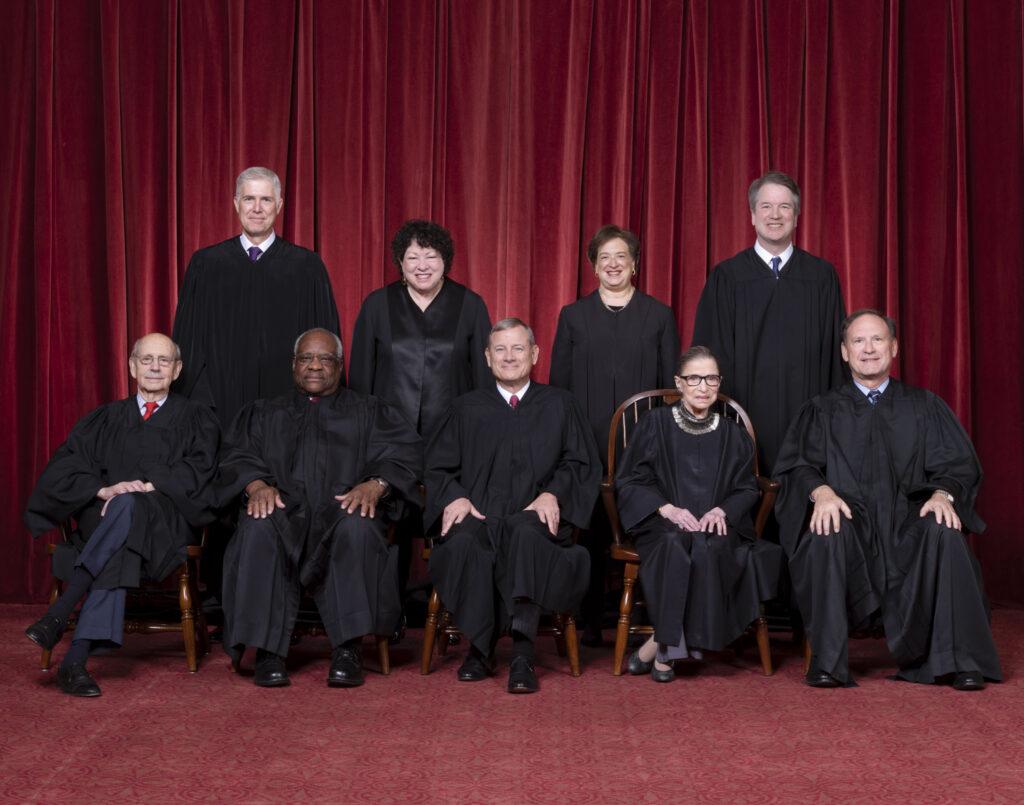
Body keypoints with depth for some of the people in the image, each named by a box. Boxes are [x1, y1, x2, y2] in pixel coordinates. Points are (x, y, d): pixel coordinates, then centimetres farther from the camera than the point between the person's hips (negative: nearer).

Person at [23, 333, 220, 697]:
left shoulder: (196, 419, 18)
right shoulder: (105, 419, 22)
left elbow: (197, 470, 0)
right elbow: (63, 468, 8)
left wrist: (146, 487, -16)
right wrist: (104, 490, -12)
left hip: (165, 522, -1)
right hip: (102, 520, 1)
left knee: (127, 506, -38)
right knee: (118, 553, -38)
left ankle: (59, 612, -45)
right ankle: (76, 660, -47)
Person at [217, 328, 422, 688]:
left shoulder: (369, 411, 23)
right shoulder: (264, 413, 28)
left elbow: (403, 454, 6)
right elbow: (238, 456, 11)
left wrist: (375, 485, -16)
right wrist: (256, 484, -13)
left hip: (343, 510, -1)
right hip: (284, 510, 1)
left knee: (358, 527, -37)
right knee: (258, 528, -35)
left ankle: (348, 649, -35)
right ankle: (268, 650, -33)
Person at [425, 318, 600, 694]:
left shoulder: (560, 404, 19)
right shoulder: (466, 408, 22)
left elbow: (581, 463, 12)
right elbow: (438, 467, 16)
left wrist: (552, 494, -7)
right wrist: (455, 496, -5)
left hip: (534, 517, -1)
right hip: (477, 516, 1)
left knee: (526, 535, -39)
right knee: (462, 542, -36)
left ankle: (522, 655, -41)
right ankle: (479, 649, -23)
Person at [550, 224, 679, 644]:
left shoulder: (659, 315, 10)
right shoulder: (573, 316, 11)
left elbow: (672, 385, 9)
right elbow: (558, 383, 9)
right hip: (588, 442, 0)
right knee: (590, 529, 1)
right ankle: (590, 620, 9)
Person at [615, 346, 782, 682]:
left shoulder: (733, 434, 14)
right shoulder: (655, 424, 7)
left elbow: (747, 489, 14)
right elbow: (628, 481, 4)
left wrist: (722, 510, -9)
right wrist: (667, 508, -13)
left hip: (716, 525, 2)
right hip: (662, 525, -1)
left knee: (708, 547, -35)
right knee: (677, 545, -37)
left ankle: (659, 645, -27)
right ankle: (670, 645, -29)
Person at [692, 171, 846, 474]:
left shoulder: (822, 276, 7)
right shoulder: (726, 277, 4)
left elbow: (836, 349, 7)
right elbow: (712, 353, 3)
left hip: (805, 414, 1)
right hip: (746, 412, -1)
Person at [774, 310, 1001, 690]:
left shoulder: (925, 406, 17)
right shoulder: (822, 411, 17)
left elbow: (957, 465, 8)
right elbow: (797, 464, 3)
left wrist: (943, 494, -16)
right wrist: (821, 491, -20)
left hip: (909, 520, 1)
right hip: (848, 518, 0)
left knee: (945, 534, -32)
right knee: (827, 535, -35)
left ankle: (960, 661, -26)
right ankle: (827, 662, -30)